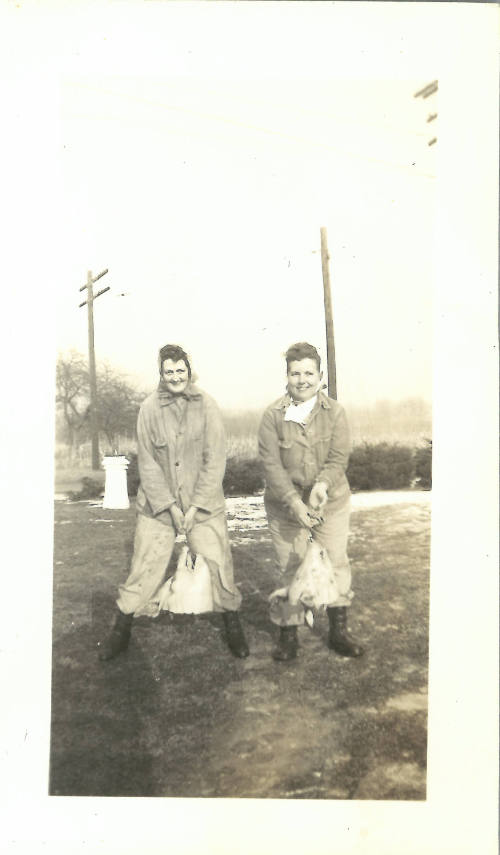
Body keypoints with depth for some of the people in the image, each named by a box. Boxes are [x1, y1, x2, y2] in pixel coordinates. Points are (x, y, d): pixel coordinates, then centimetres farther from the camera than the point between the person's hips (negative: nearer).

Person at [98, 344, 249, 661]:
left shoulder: (206, 405, -5)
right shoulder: (149, 408, -3)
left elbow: (215, 460, -6)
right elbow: (147, 462, -4)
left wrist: (196, 506, -10)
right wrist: (169, 506, -10)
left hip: (203, 504, 0)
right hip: (158, 504, 0)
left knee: (219, 566, 2)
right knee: (144, 569, 4)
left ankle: (234, 628, 23)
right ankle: (121, 632, 22)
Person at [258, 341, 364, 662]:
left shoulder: (335, 412, -4)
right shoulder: (273, 416, -8)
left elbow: (339, 458, -9)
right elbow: (271, 464, -12)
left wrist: (322, 485, -28)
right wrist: (295, 501, -21)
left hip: (332, 502, 2)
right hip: (285, 505, -1)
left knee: (337, 563, 10)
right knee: (290, 569, 5)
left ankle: (339, 632, 28)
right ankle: (289, 635, 22)